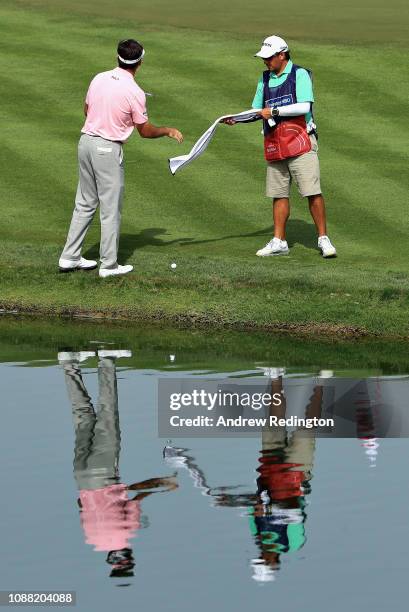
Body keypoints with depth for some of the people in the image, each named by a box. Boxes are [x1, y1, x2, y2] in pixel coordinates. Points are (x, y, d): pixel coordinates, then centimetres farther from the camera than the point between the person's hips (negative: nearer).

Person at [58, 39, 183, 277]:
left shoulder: (99, 79, 2)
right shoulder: (134, 92, -14)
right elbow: (146, 131, -5)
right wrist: (169, 131, 12)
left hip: (86, 141, 6)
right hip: (108, 150, -6)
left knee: (85, 204, 16)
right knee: (111, 209, 3)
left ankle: (70, 257, 18)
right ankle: (109, 264, 7)